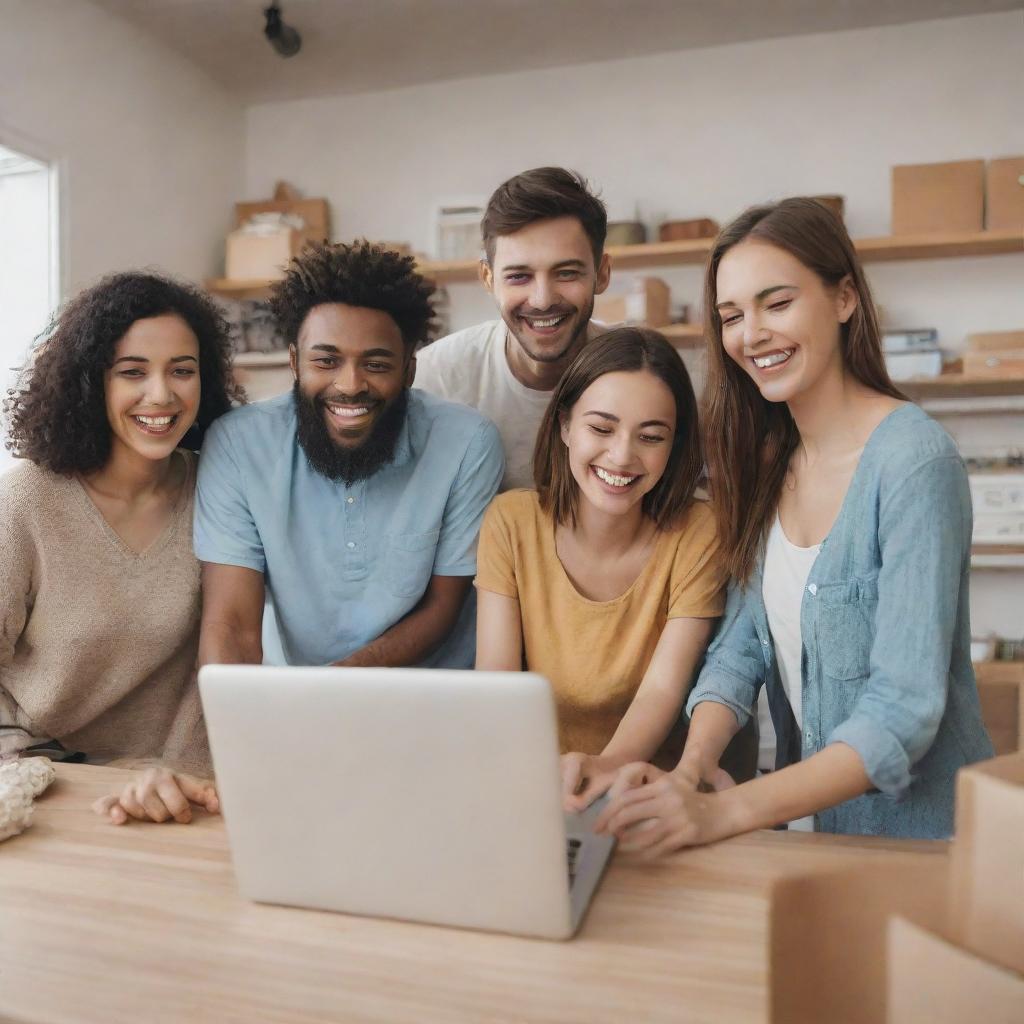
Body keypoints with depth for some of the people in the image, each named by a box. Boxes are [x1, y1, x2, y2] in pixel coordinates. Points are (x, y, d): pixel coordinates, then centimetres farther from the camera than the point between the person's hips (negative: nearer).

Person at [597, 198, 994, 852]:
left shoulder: (914, 461, -19)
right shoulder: (766, 460, 1)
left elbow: (904, 712, -23)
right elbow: (741, 646, -2)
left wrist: (722, 813, -32)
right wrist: (691, 768, -19)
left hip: (918, 839, -4)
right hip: (809, 815, 5)